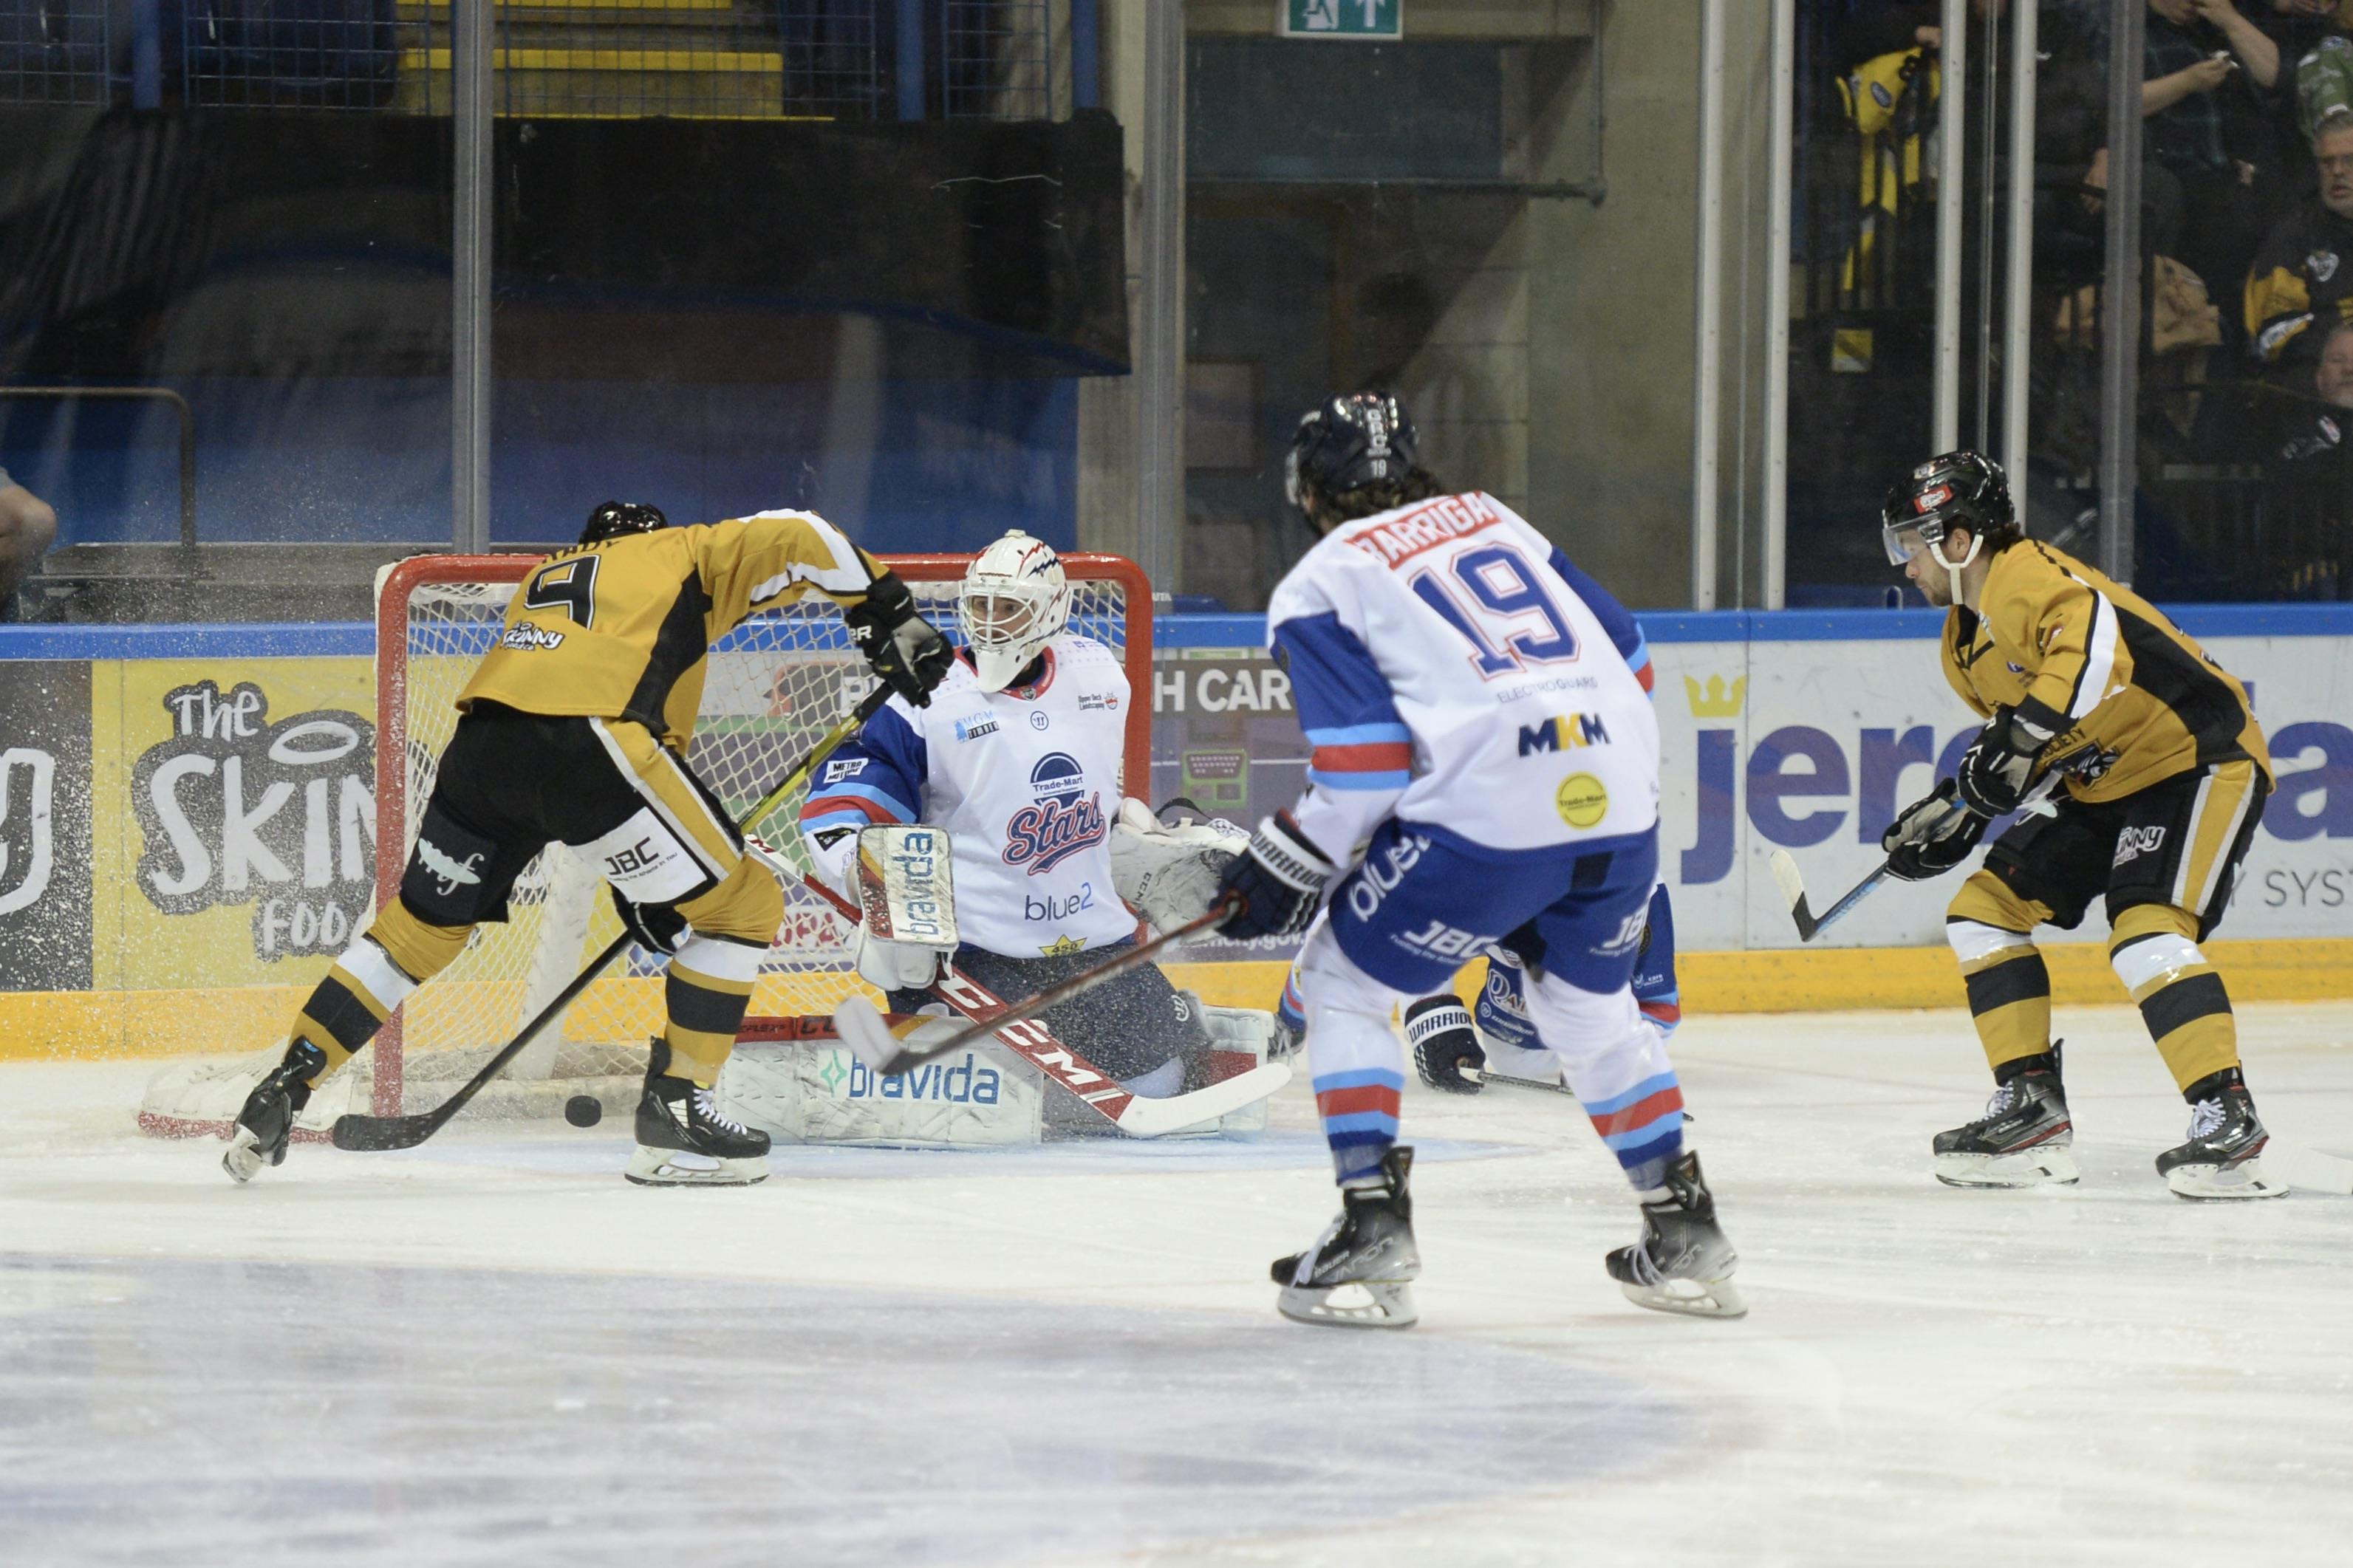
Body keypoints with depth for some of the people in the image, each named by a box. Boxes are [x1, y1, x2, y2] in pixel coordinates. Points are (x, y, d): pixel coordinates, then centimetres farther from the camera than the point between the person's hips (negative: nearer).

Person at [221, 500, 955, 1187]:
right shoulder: (683, 554, 26)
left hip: (483, 739, 6)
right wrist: (891, 618, 18)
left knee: (422, 924, 24)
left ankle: (282, 1092, 20)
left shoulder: (545, 581, 39)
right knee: (741, 902, 8)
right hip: (590, 743, -6)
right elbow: (798, 539, 10)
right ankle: (674, 1109, 6)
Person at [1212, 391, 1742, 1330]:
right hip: (1620, 809, 6)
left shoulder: (1319, 586, 7)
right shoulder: (1489, 517, 25)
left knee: (1343, 986, 12)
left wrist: (1284, 871, 7)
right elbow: (1619, 645, 24)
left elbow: (1360, 763, -3)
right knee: (1590, 1009, 29)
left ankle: (1373, 1233, 0)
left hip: (1486, 816, -6)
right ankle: (1685, 1237, 27)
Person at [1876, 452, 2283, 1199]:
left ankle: (2227, 1117, -25)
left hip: (2199, 756, -11)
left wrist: (2021, 735, -42)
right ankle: (2032, 1109, 8)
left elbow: (2096, 648, -40)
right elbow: (2016, 748, 22)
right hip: (2104, 786, 11)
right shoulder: (1966, 640, 12)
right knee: (1984, 908, 6)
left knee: (2145, 930, -27)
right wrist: (1957, 811, 10)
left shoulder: (2027, 577, -21)